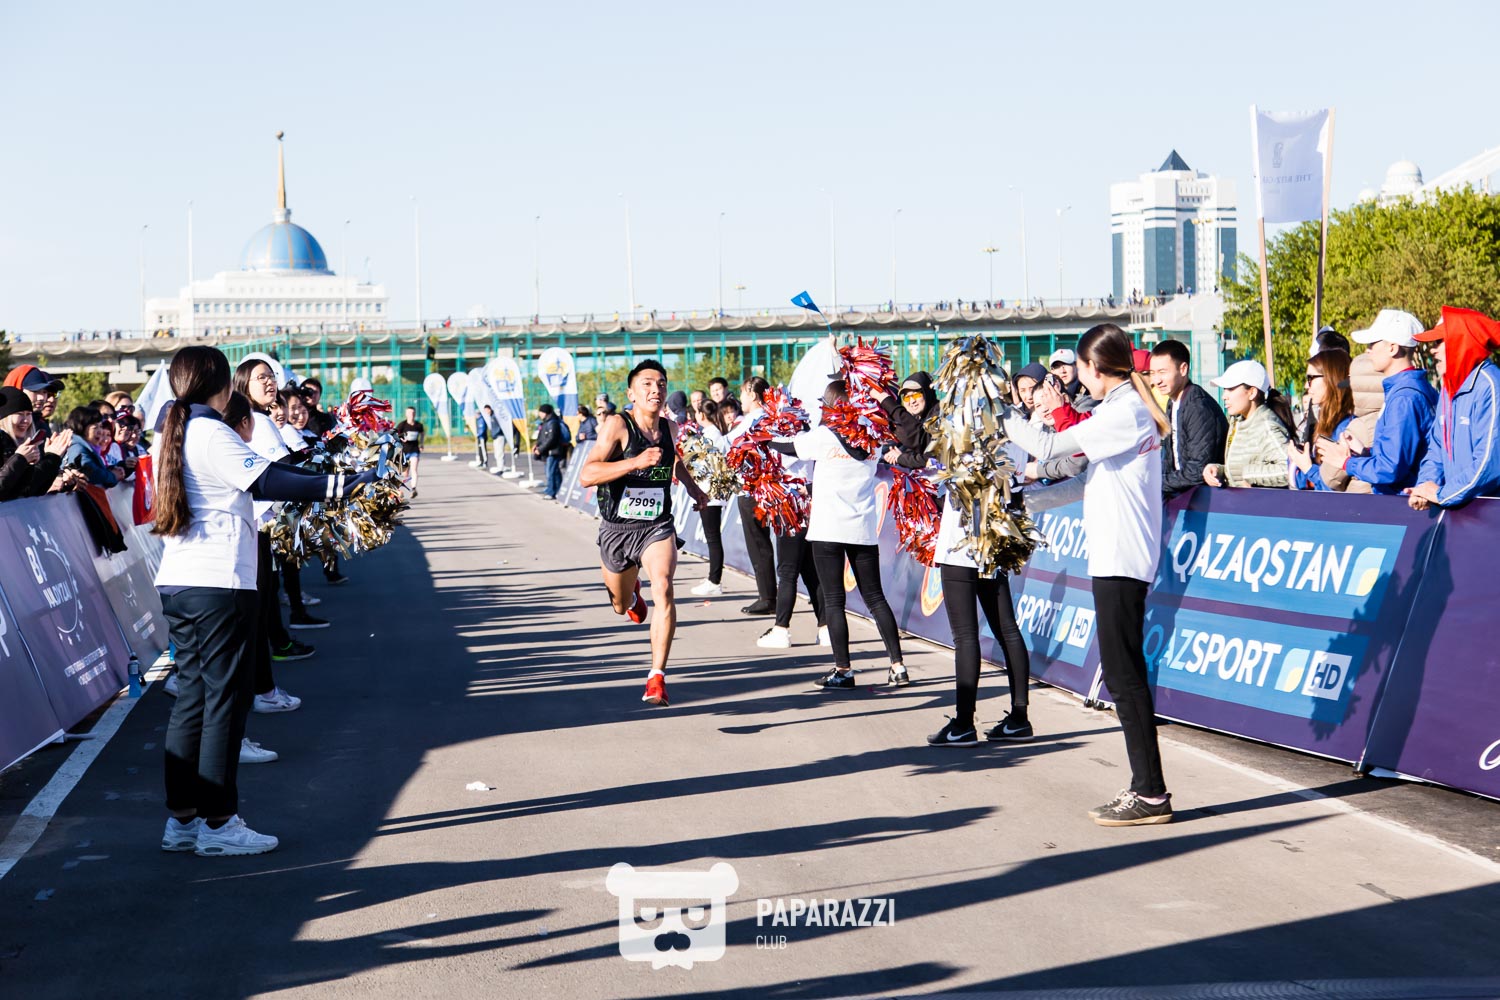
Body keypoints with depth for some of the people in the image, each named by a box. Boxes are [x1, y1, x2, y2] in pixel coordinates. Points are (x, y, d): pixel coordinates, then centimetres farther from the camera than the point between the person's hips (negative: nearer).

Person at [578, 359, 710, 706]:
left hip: (657, 527, 1)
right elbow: (586, 475, -29)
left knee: (663, 589, -26)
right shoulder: (617, 425, -16)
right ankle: (633, 592, 60)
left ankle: (657, 677, -22)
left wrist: (693, 489, 20)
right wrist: (636, 462, -37)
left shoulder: (668, 428, 1)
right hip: (616, 530, -1)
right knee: (621, 606, 20)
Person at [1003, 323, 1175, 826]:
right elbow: (1090, 480, 23)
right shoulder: (1129, 410, 17)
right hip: (1120, 559, 10)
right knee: (1124, 676, 12)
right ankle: (1145, 787, 16)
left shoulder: (1123, 412, -13)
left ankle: (1150, 794, -3)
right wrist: (1027, 501, 24)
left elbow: (1047, 445, -16)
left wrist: (1005, 418, 0)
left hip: (1120, 562, -10)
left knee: (1125, 677, -7)